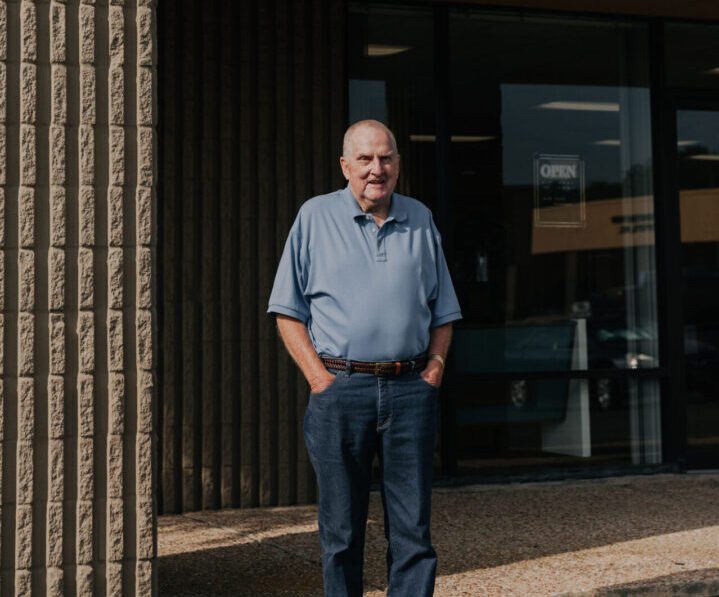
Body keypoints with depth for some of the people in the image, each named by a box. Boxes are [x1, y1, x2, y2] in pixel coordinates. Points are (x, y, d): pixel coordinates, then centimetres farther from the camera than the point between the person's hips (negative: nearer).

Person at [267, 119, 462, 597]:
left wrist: (435, 367, 4)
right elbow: (288, 311, 5)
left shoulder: (420, 220, 14)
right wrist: (319, 376, -6)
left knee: (413, 529, 1)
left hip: (410, 390, 2)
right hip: (340, 389, -2)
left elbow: (443, 312, 19)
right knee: (341, 532, 4)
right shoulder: (316, 217, 6)